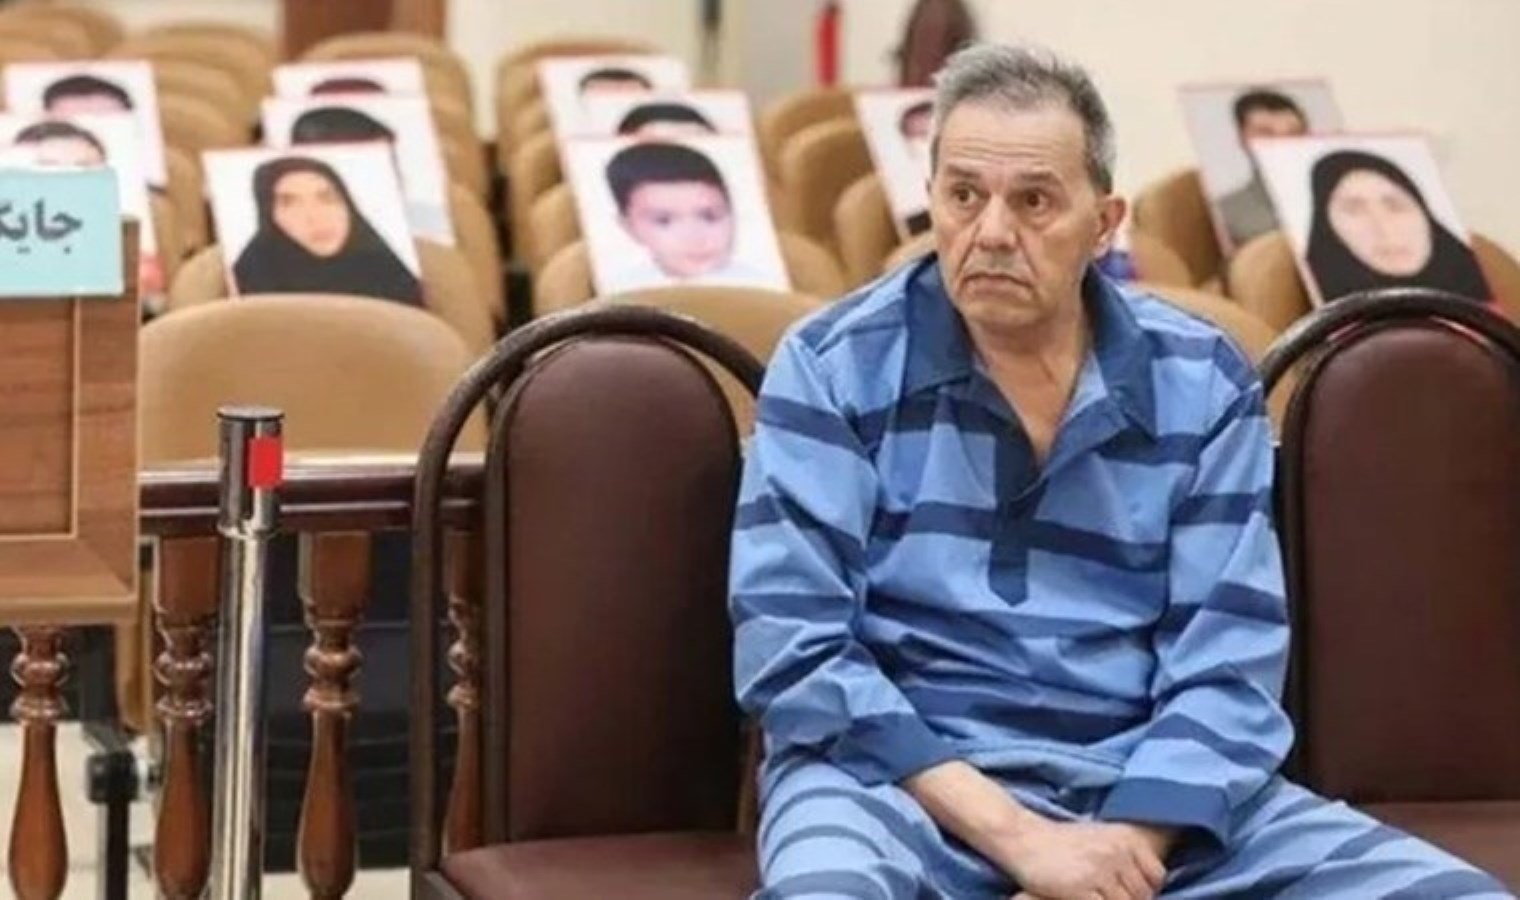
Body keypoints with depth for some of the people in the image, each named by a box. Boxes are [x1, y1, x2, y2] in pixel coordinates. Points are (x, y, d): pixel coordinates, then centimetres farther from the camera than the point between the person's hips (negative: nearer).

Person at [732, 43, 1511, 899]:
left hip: (1143, 778, 3)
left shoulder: (1202, 383, 6)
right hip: (903, 776, -3)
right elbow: (795, 648, -9)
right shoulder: (836, 365, 0)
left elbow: (1225, 667, 1)